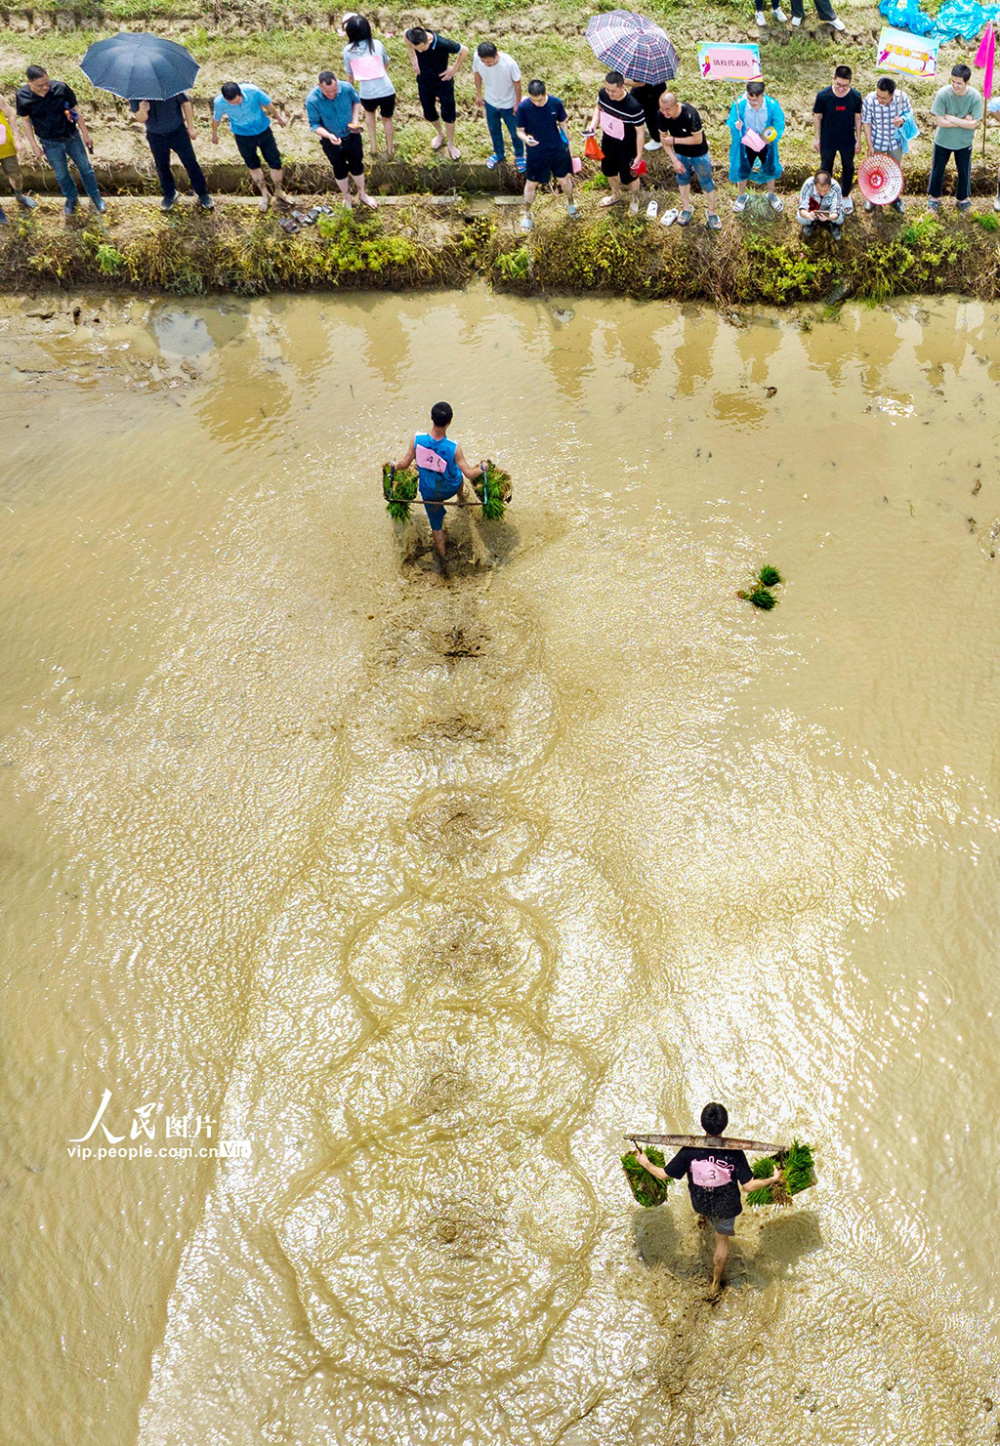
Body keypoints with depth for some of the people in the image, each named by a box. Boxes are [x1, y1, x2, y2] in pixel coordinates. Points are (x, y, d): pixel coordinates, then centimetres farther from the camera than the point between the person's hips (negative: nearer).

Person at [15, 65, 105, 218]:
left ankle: (95, 197, 38)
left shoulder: (60, 88, -21)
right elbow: (25, 121, -6)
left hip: (72, 137, 0)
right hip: (50, 144, 0)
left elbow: (76, 110, -8)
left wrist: (85, 134, -1)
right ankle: (71, 198, 43)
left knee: (85, 168, 14)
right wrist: (34, 145, -4)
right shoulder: (22, 96, -19)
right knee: (61, 175, 16)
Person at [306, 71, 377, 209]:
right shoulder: (312, 100, -29)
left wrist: (355, 120, -13)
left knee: (357, 166, 18)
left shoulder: (346, 88, -23)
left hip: (352, 135, 2)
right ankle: (347, 198, 42)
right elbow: (314, 125, -19)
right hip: (332, 141, -2)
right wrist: (329, 135, -36)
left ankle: (362, 194, 43)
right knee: (340, 170, 17)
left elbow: (356, 100, 0)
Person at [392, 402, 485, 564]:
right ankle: (461, 499, 66)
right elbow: (469, 474, -25)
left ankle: (441, 554, 42)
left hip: (429, 491, 1)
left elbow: (405, 463, -14)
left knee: (436, 524, 23)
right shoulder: (453, 448, -34)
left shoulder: (417, 439, -29)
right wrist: (480, 469, -3)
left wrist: (395, 466, 9)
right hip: (451, 488, -1)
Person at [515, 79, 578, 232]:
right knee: (531, 184, 12)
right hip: (535, 153, -1)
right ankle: (527, 214, 36)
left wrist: (567, 146, 7)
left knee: (564, 179, 17)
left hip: (558, 150, 1)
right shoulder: (523, 107, -20)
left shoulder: (556, 103, -15)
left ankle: (570, 203, 48)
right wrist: (526, 138, -34)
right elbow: (520, 131, -11)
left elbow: (563, 125, 0)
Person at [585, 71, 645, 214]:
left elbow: (640, 132, -24)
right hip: (607, 142, 6)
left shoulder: (633, 107, -35)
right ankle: (616, 196, 57)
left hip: (626, 147, -6)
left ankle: (635, 200, 47)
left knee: (628, 176, 15)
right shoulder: (603, 94, -19)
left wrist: (639, 155, -19)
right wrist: (593, 124, -12)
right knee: (609, 170, 27)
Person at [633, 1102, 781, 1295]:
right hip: (726, 1206, -1)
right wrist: (773, 1179, -10)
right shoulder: (734, 1152, -31)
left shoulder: (689, 1150, -28)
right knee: (722, 1240, 26)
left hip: (699, 1202, 1)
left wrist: (646, 1164, 0)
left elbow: (664, 1175, -18)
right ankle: (716, 1283, 42)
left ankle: (703, 1217, 66)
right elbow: (748, 1186, -25)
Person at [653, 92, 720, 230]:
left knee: (706, 182, 11)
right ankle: (687, 208, 47)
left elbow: (698, 139, -30)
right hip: (680, 154, 4)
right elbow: (663, 137, -10)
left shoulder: (690, 114, -38)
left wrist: (674, 140, -29)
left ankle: (712, 212, 32)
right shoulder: (660, 115, -24)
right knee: (682, 179, 23)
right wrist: (674, 160, -14)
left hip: (698, 154, -4)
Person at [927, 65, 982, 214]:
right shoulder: (943, 93, -23)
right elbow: (940, 121, -22)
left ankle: (963, 198, 39)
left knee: (964, 171, 16)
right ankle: (934, 197, 40)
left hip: (964, 142, 1)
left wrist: (952, 118, -25)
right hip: (943, 140, 0)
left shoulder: (975, 97, -21)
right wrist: (964, 120, -21)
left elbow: (973, 124, -21)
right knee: (937, 169, 17)